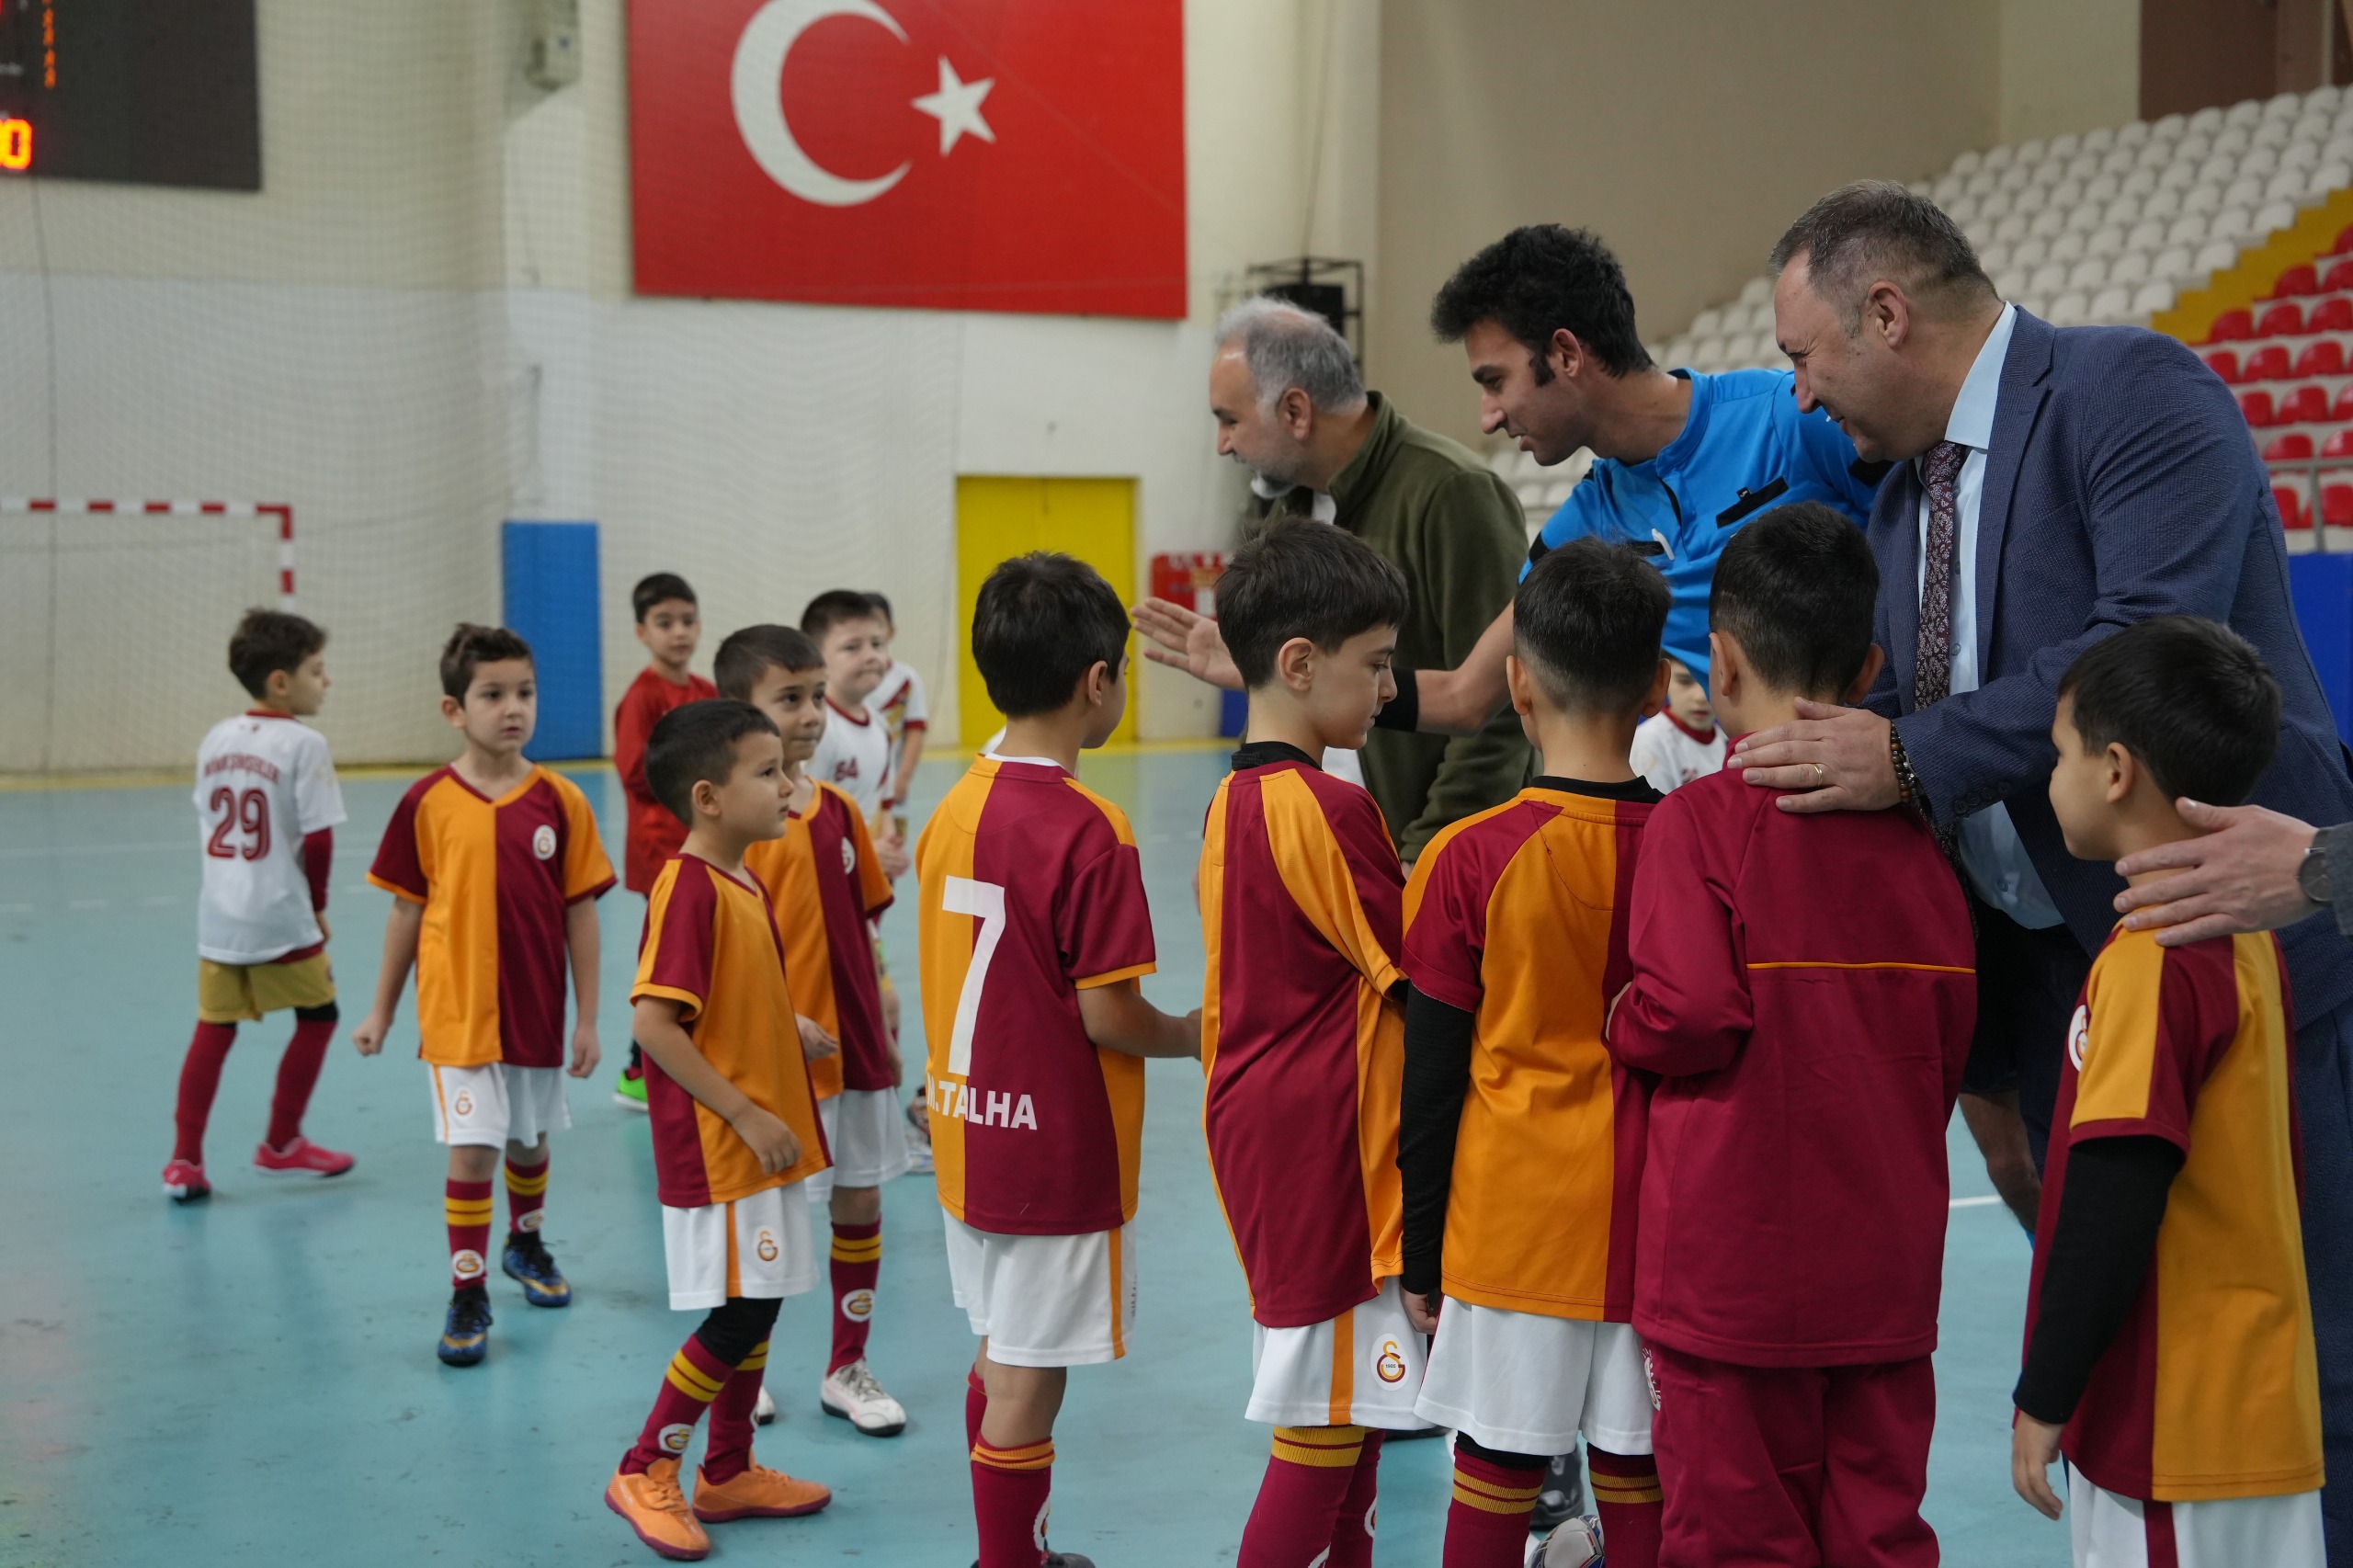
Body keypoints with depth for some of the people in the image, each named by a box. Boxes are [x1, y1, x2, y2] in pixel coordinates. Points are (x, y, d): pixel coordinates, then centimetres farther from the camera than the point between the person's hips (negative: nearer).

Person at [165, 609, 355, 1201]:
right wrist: (318, 905, 0)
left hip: (218, 916, 6)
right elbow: (317, 837, -14)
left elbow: (208, 824, 12)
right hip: (281, 919, -6)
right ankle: (280, 1145, 22)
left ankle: (184, 1159, 8)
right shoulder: (303, 743, -12)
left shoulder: (216, 738, 8)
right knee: (318, 1017, 14)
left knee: (213, 1030, 12)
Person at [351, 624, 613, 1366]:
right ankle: (467, 1297, 9)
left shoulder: (560, 801, -6)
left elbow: (580, 911, -2)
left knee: (531, 1140, 19)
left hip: (537, 1011, 2)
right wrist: (381, 1010, 6)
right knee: (472, 1151, -5)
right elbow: (407, 910, 1)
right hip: (458, 1012, -2)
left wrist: (587, 1019, -2)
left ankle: (526, 1243, 45)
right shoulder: (428, 803, -7)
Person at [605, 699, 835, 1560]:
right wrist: (746, 1115, -21)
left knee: (758, 1310, 15)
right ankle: (645, 1472, 11)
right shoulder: (688, 889, -19)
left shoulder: (746, 884, 10)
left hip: (763, 1143, 9)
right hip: (717, 1149, -9)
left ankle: (730, 1473, 28)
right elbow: (653, 1021, -24)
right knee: (737, 1315, -4)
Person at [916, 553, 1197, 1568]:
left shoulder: (956, 806, 3)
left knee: (1000, 1356, 22)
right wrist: (1195, 1036, -3)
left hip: (971, 1131, 8)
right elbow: (1108, 1016, -20)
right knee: (1026, 1386, 3)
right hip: (1058, 1151, -8)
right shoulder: (1088, 833, -21)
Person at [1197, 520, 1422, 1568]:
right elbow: (1416, 973, -12)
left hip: (1257, 1128, 9)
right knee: (1328, 1421, -2)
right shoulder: (1330, 809, -17)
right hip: (1326, 1144, -9)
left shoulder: (1231, 802, 10)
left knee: (1339, 1407, 17)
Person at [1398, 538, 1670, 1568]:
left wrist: (1420, 1258, 5)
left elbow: (1431, 1084, -6)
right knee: (1638, 1480, 12)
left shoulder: (1471, 860, -11)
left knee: (1494, 1475, 9)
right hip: (1650, 1232, 2)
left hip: (1514, 1227, -2)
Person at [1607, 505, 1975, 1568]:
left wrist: (1623, 1025, 0)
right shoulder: (1916, 834, 3)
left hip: (1734, 1259, -4)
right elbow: (1950, 1041, 8)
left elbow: (1691, 1012, -20)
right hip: (1885, 1260, 5)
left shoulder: (1700, 820, -12)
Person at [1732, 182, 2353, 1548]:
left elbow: (2157, 643, -25)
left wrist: (1913, 757, -25)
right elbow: (1913, 737, 16)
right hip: (2049, 985, 8)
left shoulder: (2131, 389, -11)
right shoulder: (1905, 499, 15)